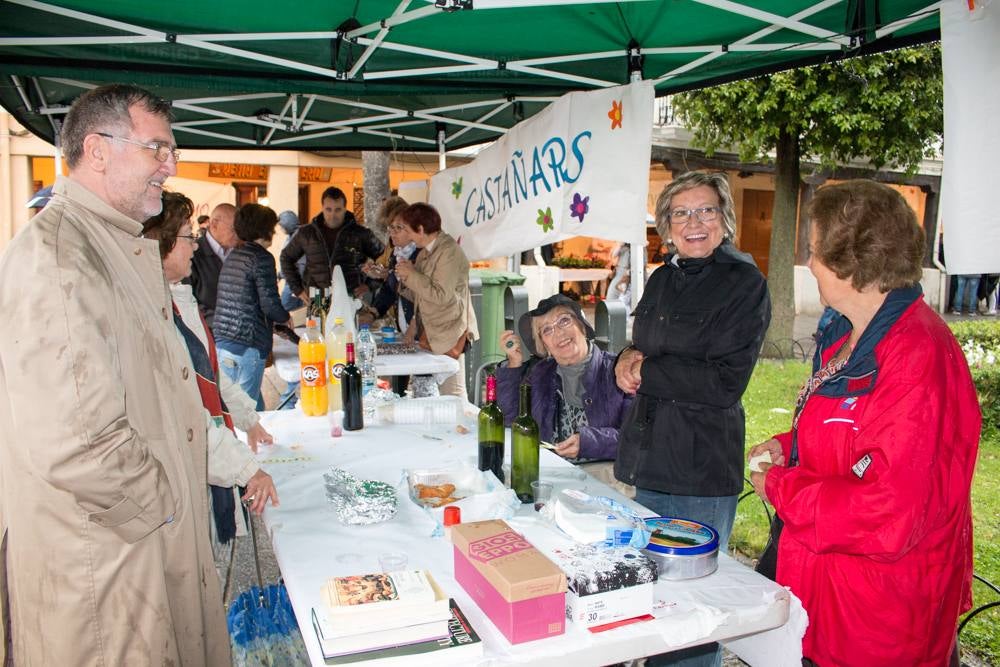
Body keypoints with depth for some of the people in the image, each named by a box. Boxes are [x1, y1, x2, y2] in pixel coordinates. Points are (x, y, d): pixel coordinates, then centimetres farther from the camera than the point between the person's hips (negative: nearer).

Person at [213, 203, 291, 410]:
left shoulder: (232, 256, 16)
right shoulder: (261, 258, -9)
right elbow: (270, 304, -15)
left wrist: (274, 320, 26)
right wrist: (286, 318, 6)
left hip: (221, 342, 8)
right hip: (247, 346, -8)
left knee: (256, 408, 16)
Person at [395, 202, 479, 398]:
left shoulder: (449, 252, -13)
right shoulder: (425, 253, 15)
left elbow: (441, 295, -21)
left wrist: (412, 274, -12)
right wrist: (405, 278, 4)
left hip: (447, 336, -9)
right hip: (428, 333, 9)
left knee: (451, 394, -5)